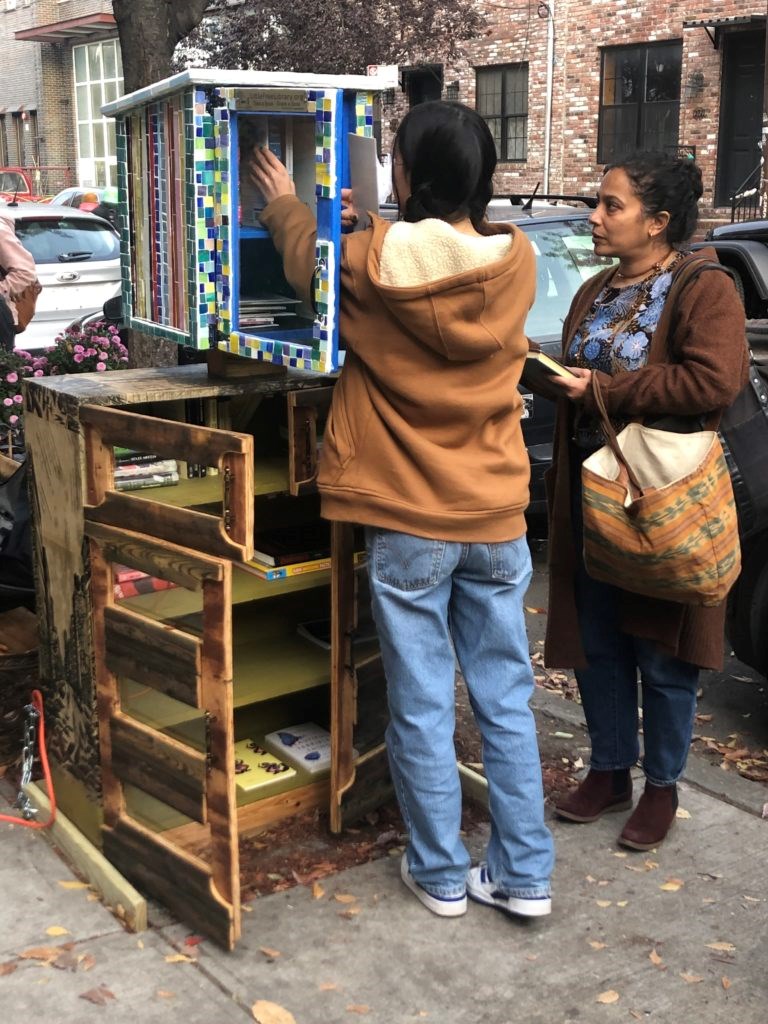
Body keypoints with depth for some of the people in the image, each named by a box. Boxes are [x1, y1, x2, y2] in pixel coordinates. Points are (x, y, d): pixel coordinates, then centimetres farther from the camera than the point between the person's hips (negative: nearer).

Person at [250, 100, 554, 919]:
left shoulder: (374, 261, -12)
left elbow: (305, 257, 11)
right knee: (505, 700, 12)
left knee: (421, 707, 9)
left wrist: (284, 203, 32)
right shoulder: (515, 261, -4)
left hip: (408, 526, -3)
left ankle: (441, 875, 22)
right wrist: (371, 225, 30)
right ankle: (524, 874, 21)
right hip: (496, 520, 3)